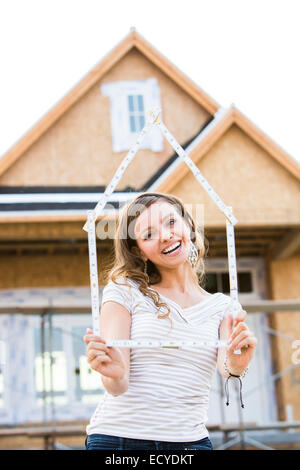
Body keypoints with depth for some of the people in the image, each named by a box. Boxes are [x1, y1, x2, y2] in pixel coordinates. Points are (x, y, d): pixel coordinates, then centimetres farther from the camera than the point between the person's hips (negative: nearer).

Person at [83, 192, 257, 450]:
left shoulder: (223, 308, 7)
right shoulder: (124, 291, -2)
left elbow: (225, 363, -12)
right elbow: (118, 387, -11)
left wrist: (235, 365, -33)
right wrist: (115, 374, -33)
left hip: (189, 439, 4)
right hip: (118, 437, -4)